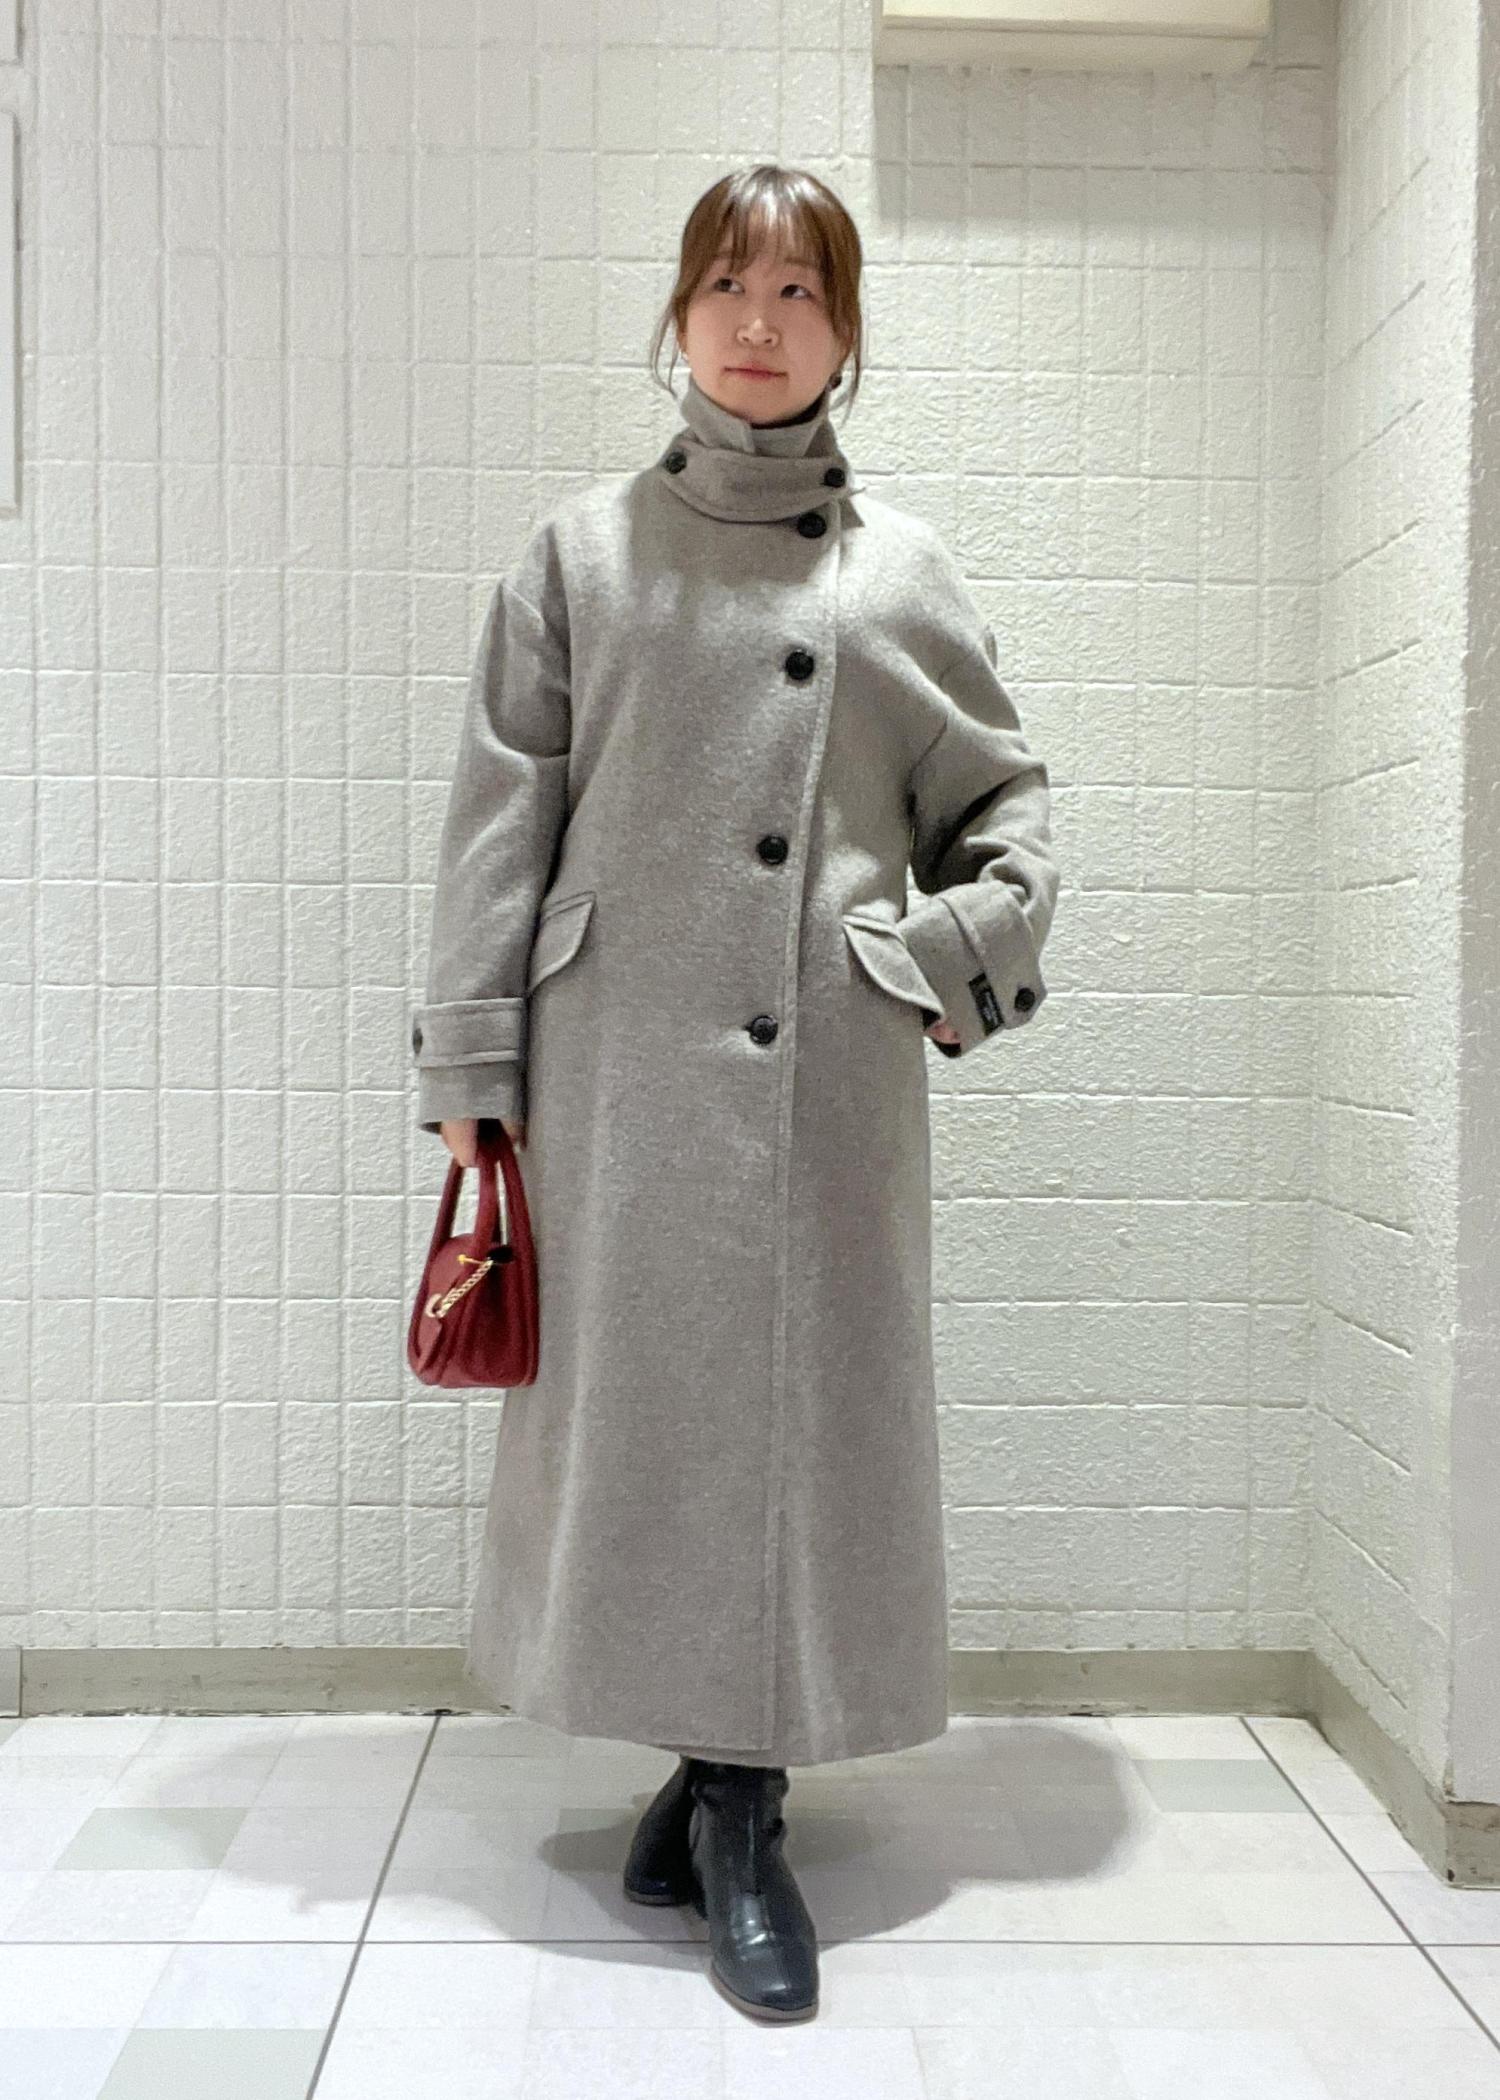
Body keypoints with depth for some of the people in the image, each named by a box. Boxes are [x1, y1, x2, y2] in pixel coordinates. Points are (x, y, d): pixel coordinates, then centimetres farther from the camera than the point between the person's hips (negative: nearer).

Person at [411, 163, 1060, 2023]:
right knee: (642, 1398, 4)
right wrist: (468, 1067, 0)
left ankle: (738, 1798, 18)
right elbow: (502, 814, 4)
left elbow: (1002, 796, 16)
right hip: (623, 1056, 0)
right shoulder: (581, 551, 8)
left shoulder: (901, 568, 10)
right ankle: (712, 1764, 23)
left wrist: (979, 945, -2)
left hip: (829, 1069, 1)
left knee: (811, 1402, 2)